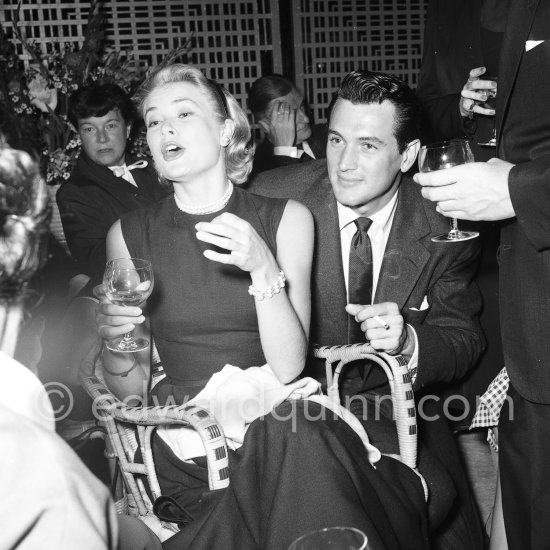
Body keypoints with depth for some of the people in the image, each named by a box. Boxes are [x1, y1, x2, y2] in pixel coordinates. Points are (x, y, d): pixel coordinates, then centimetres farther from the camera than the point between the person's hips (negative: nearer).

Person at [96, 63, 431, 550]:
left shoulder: (287, 219, 1)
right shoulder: (129, 235, 4)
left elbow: (287, 368, -9)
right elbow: (133, 389, 6)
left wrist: (263, 268, -23)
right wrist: (114, 341, -16)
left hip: (274, 423, 1)